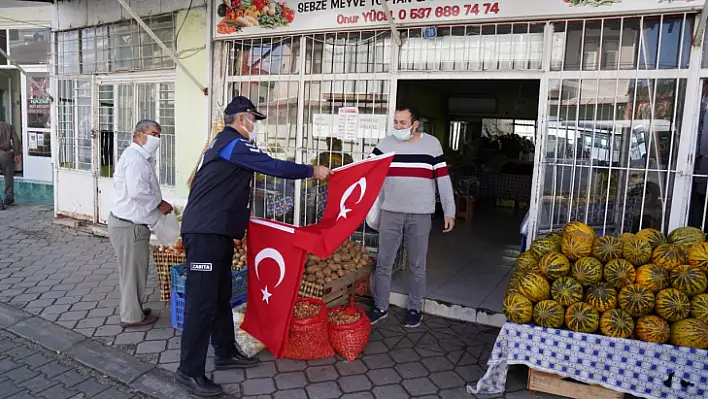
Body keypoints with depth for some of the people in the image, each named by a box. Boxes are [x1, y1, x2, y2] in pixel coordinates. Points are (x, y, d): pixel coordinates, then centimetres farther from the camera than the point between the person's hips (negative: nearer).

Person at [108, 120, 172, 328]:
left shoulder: (140, 157, 16)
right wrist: (160, 204, -16)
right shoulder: (135, 158, -19)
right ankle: (132, 316, 13)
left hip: (129, 222, 11)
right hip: (129, 225, -11)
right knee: (133, 270, 1)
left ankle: (133, 309, 32)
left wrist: (158, 202, 9)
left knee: (134, 269, 19)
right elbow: (137, 192, -29)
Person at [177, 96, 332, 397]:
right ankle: (189, 371, 1)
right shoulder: (232, 143, -12)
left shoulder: (225, 144, 21)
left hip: (218, 231, 11)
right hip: (205, 233, -11)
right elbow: (274, 167, -16)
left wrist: (236, 227, 26)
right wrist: (312, 171, -6)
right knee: (203, 301, -7)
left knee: (221, 296, 15)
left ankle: (225, 354, 27)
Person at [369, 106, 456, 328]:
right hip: (391, 213, 2)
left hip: (420, 215, -1)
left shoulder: (432, 144, -1)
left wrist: (449, 211, -3)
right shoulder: (385, 144, 2)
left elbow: (443, 179, 0)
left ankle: (415, 308, 25)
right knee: (383, 263, 7)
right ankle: (380, 307, 22)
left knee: (417, 265, 10)